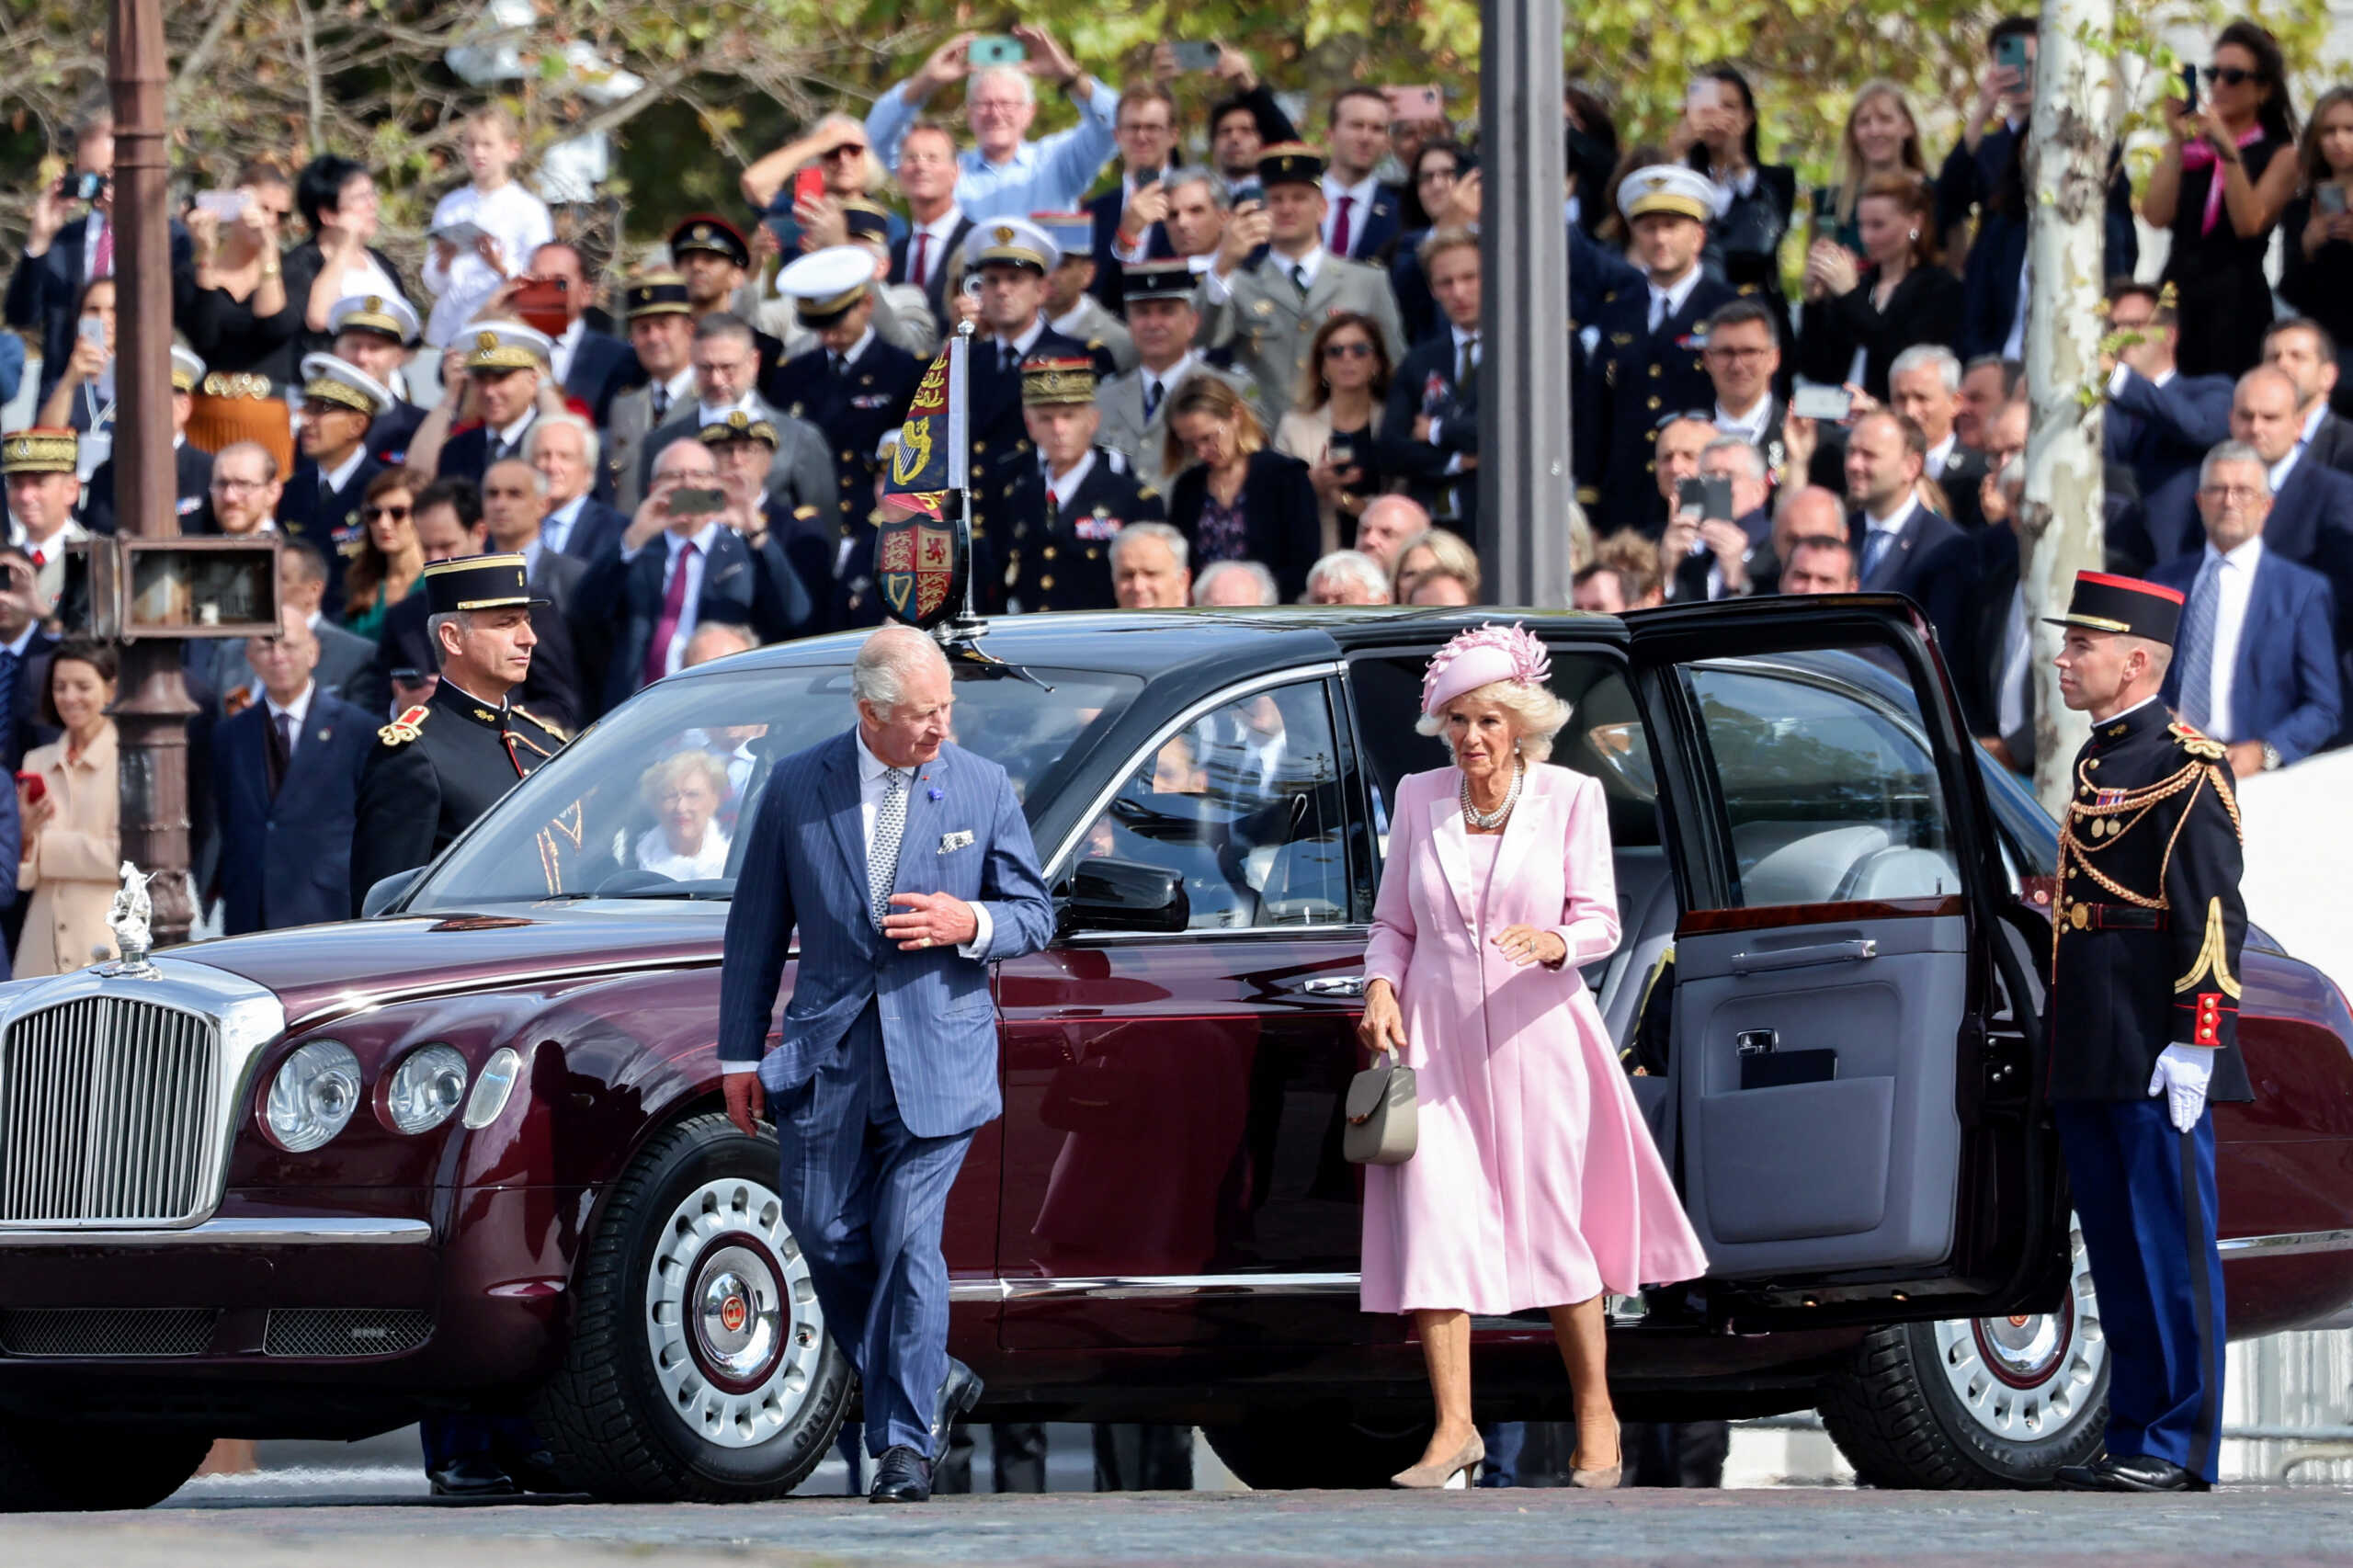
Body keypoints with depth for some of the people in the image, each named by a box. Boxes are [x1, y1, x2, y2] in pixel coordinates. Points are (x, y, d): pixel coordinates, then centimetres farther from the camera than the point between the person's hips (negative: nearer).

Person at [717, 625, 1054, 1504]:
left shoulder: (983, 789, 1)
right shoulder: (797, 789, 2)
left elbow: (1036, 917, 7)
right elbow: (756, 929, 8)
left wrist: (971, 924, -15)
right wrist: (741, 1053, 7)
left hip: (937, 1057, -2)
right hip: (829, 1053, 2)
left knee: (909, 1240, -9)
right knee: (826, 1233, 4)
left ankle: (906, 1440, -2)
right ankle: (929, 1382, 26)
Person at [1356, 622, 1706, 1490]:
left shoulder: (1570, 798, -1)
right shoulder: (1419, 798, 6)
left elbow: (1600, 921, -3)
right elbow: (1394, 921, 12)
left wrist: (1556, 943, -25)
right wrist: (1381, 988, -6)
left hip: (1536, 1037, -2)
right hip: (1436, 1039, 2)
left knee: (1553, 1228, 1)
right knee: (1431, 1222, -8)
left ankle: (1596, 1417, 15)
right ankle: (1454, 1429, -4)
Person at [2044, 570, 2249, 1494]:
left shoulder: (2185, 767, -9)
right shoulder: (2097, 764, 18)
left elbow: (2214, 915, -14)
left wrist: (2195, 1041, -20)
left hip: (2153, 1063, -9)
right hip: (2089, 1064, 9)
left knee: (2172, 1251, -5)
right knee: (2117, 1256, 11)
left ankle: (2181, 1450, -4)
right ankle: (2133, 1441, 15)